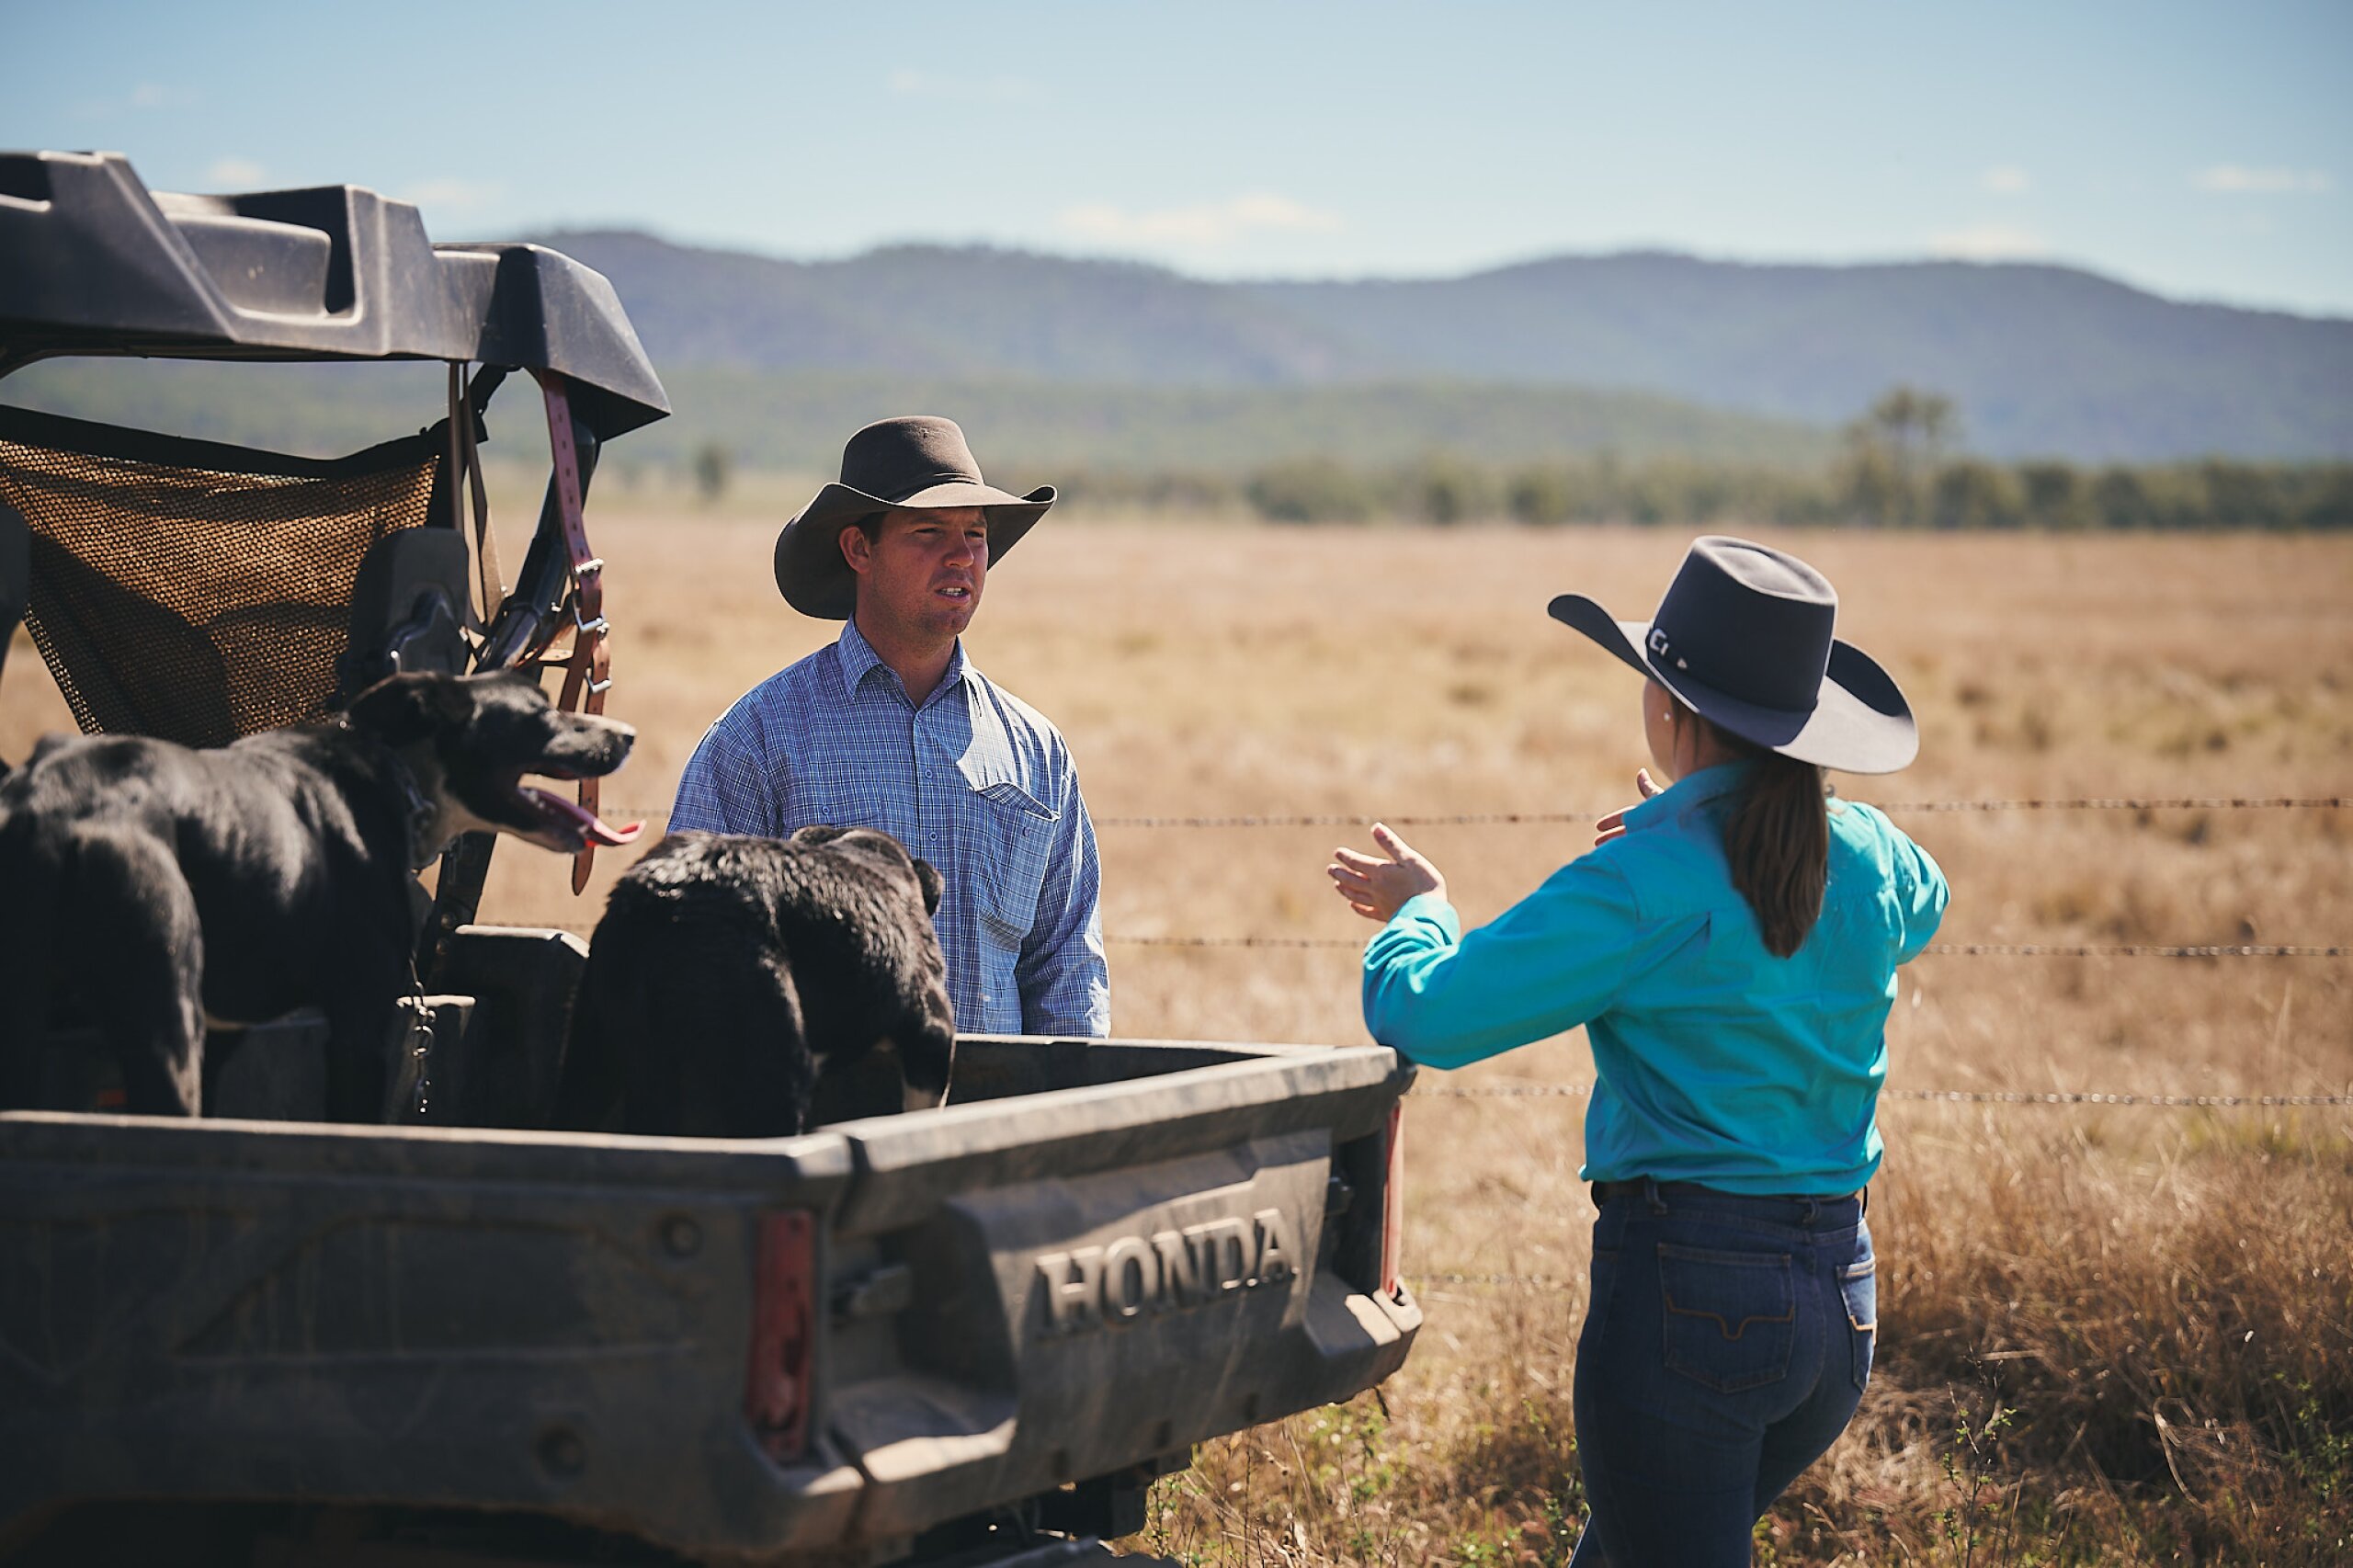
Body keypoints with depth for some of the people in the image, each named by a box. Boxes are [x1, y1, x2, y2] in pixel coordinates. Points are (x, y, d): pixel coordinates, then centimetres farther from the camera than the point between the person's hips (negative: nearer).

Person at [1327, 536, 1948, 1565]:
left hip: (1687, 1287, -7)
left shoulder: (1645, 883, -16)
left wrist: (1418, 909, 7)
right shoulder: (1869, 856, 4)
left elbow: (1421, 1015, -16)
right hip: (1841, 1292, 7)